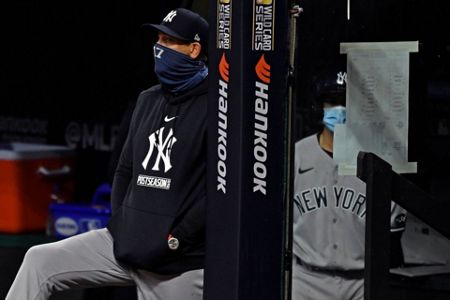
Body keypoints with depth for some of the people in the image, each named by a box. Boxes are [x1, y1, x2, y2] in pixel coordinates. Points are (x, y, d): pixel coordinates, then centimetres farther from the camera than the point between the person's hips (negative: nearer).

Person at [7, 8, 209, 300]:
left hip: (178, 263, -7)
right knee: (40, 261, -3)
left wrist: (174, 242, -16)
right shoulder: (148, 100, 14)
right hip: (126, 242, 7)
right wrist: (118, 224, 7)